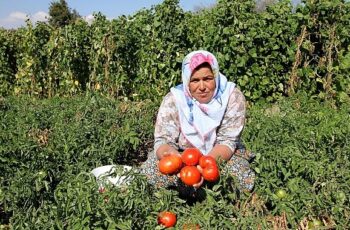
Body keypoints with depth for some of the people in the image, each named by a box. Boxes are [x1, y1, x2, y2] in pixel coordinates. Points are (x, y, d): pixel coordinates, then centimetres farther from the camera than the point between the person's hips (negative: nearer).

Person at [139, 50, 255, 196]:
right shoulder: (173, 99, -15)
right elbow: (163, 140, -19)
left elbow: (227, 142, -20)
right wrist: (171, 154, -45)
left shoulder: (233, 97, -17)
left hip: (220, 156, 0)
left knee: (244, 179, -30)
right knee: (150, 171, -26)